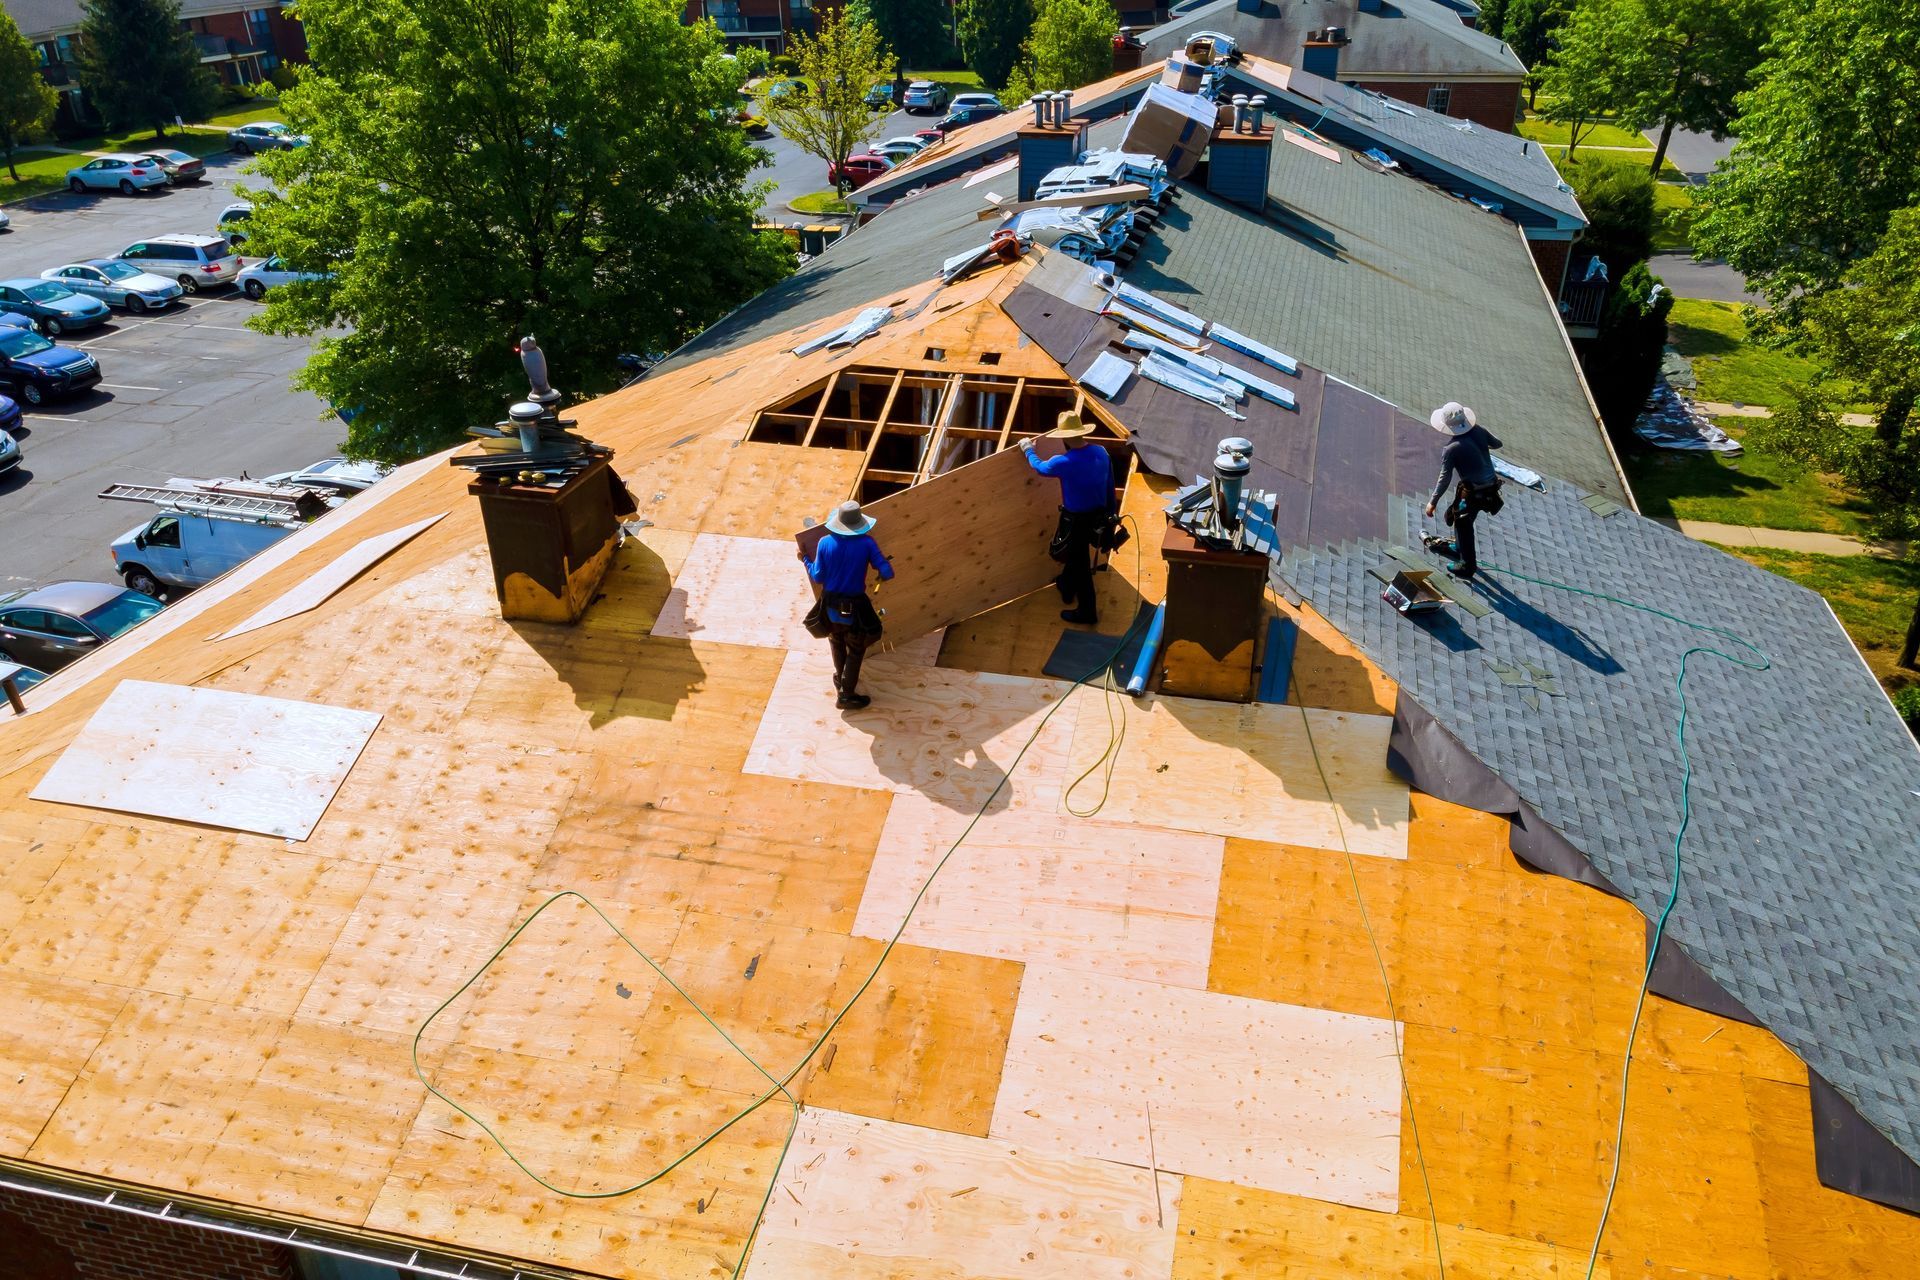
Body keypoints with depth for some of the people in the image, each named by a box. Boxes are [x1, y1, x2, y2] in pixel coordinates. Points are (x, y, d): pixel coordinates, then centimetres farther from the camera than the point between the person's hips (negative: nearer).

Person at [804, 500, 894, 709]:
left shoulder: (825, 543, -13)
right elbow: (887, 573, -17)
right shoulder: (866, 543, -17)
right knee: (855, 651, 16)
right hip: (854, 607, -3)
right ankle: (846, 695, 21)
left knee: (837, 643, 29)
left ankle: (840, 679, 51)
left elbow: (818, 577, -6)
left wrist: (805, 560, 11)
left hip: (830, 605, 3)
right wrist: (882, 576, 7)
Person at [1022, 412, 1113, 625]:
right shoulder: (1101, 452, -8)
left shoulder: (1064, 462, -26)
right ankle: (1066, 586, 55)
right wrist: (1110, 513, 19)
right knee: (1076, 553, 31)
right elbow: (1110, 486, 3)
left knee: (1080, 564, 10)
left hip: (1077, 520, -7)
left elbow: (1040, 466, -4)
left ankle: (1087, 612, 23)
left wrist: (1028, 449, 16)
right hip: (1099, 516, 7)